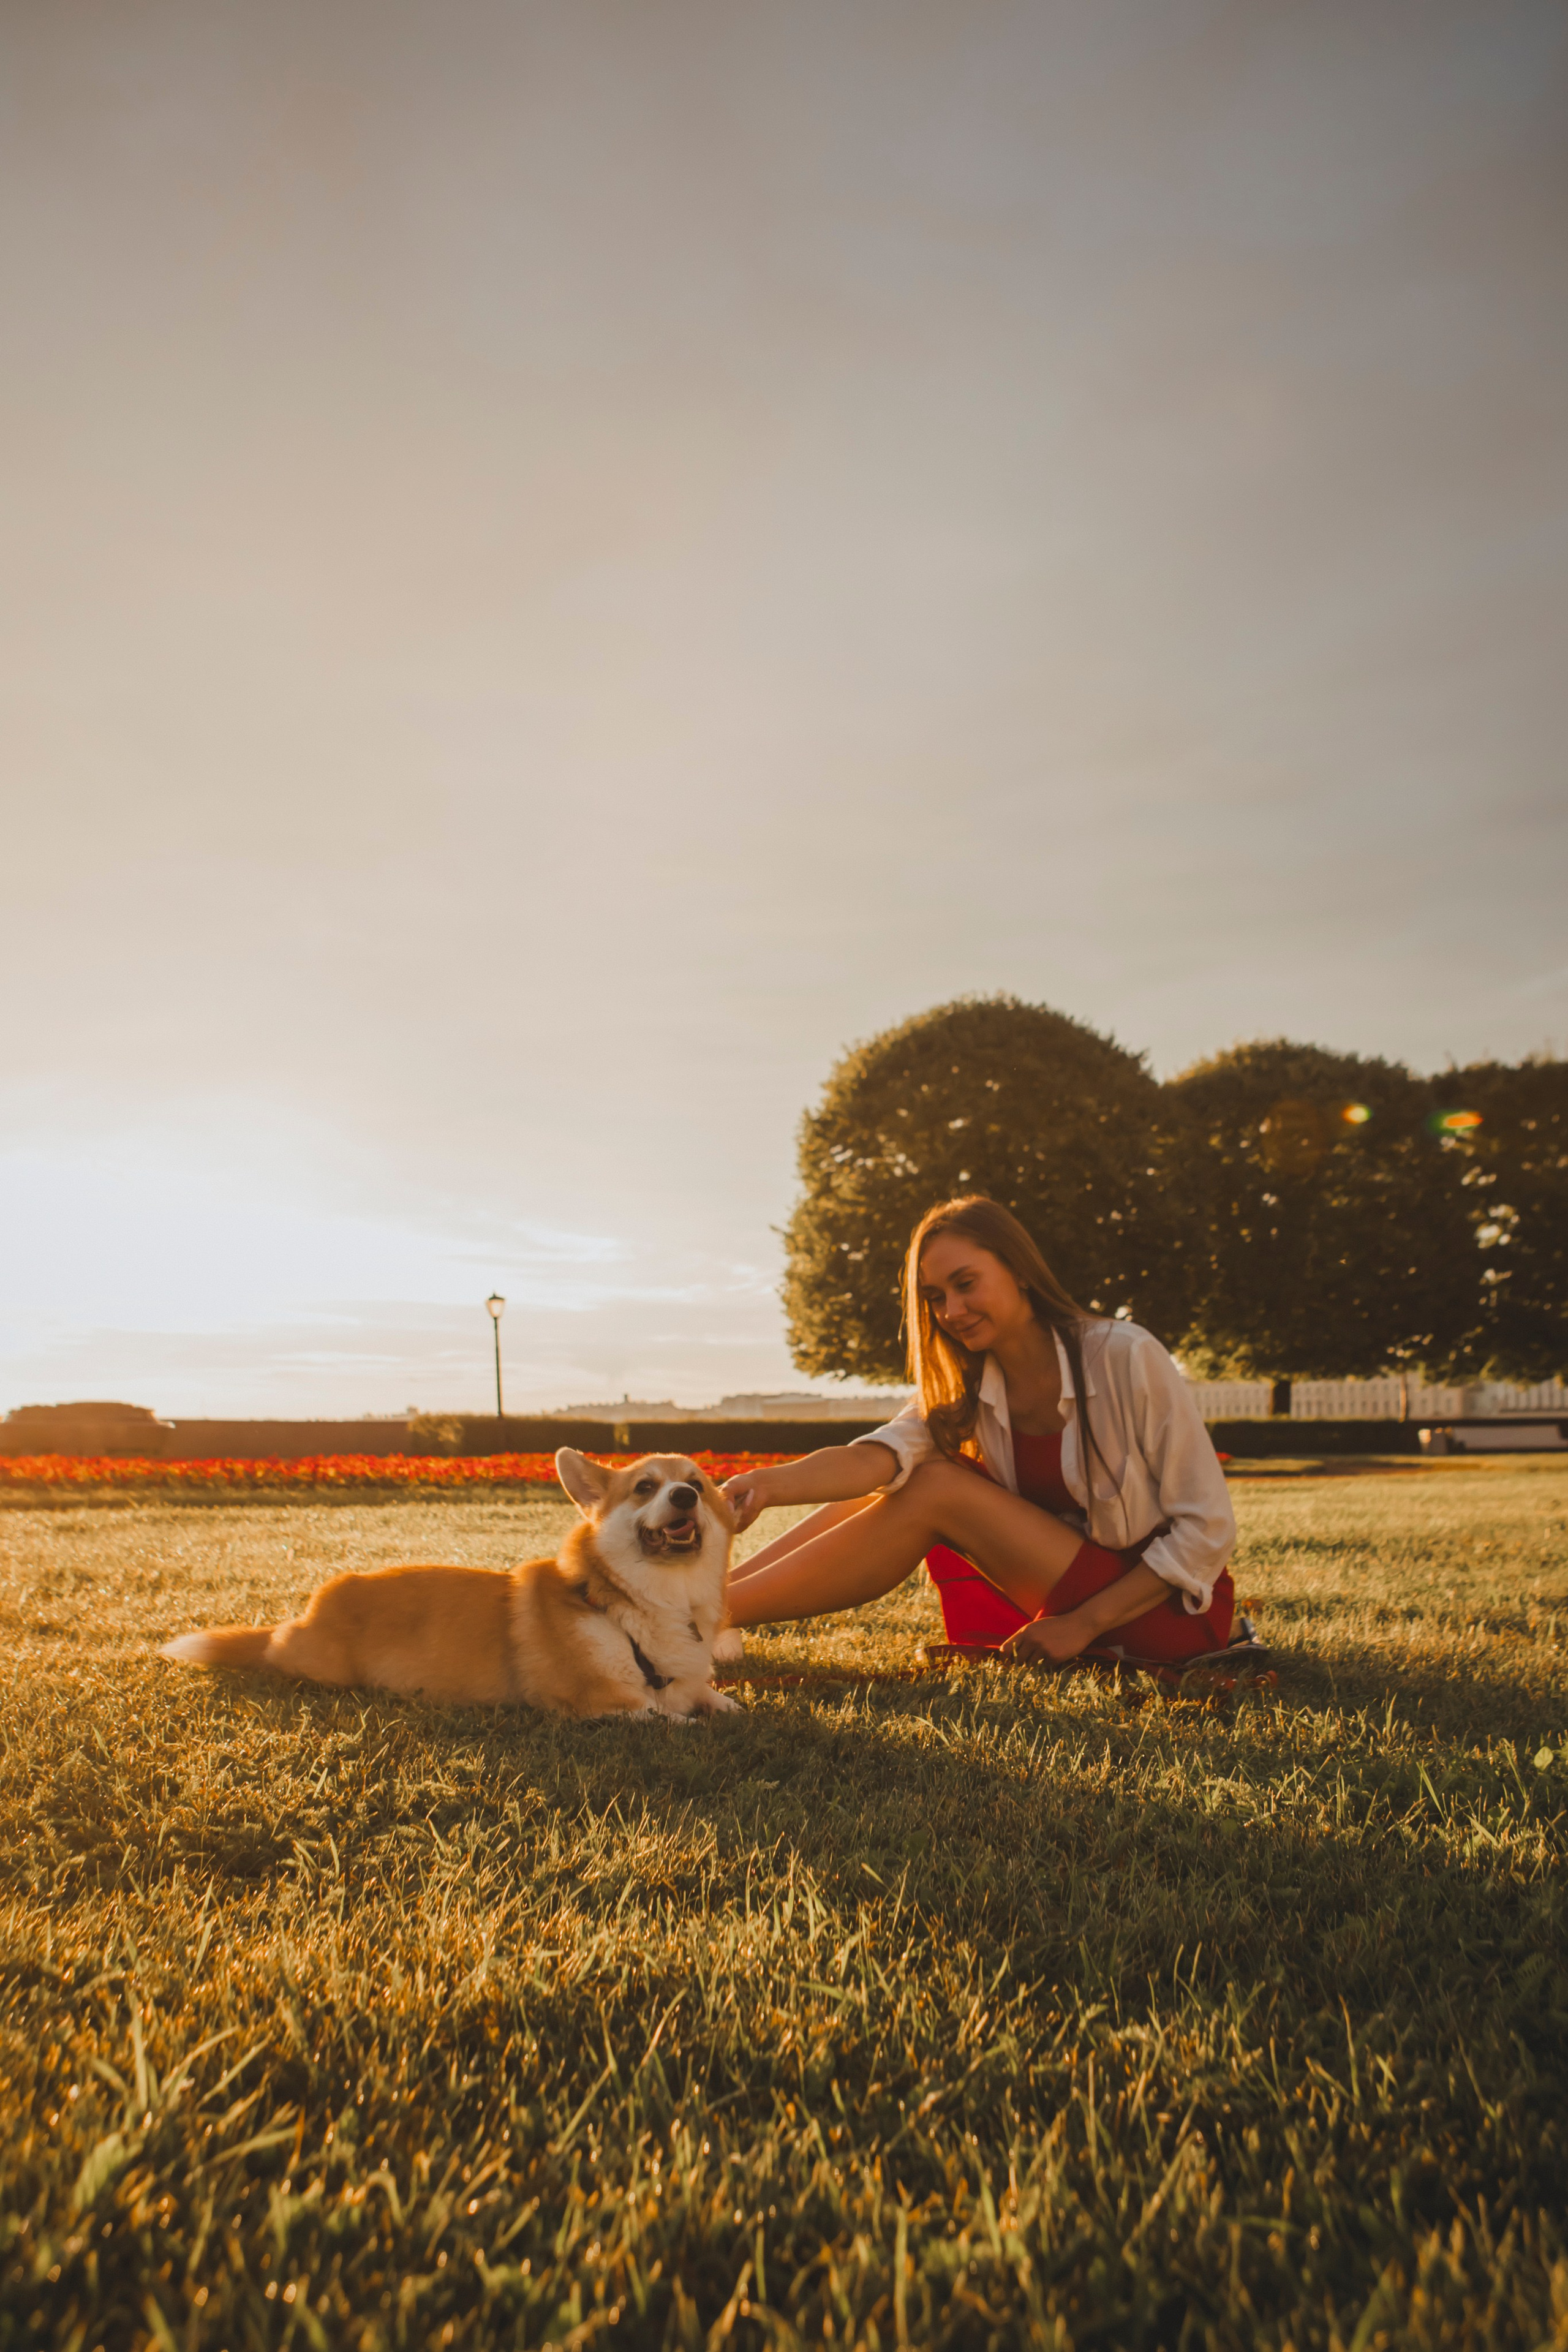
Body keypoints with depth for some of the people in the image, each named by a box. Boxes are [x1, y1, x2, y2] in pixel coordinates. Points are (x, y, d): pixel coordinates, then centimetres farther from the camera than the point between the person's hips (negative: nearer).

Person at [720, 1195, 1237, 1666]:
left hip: (1176, 1618, -5)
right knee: (897, 1485, -10)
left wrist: (1084, 1622, -21)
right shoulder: (961, 1391, -2)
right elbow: (871, 1458, -23)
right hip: (1069, 1600, 5)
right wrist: (771, 1483, -42)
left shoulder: (1126, 1358, -18)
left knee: (935, 1489, -20)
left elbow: (1208, 1528, -16)